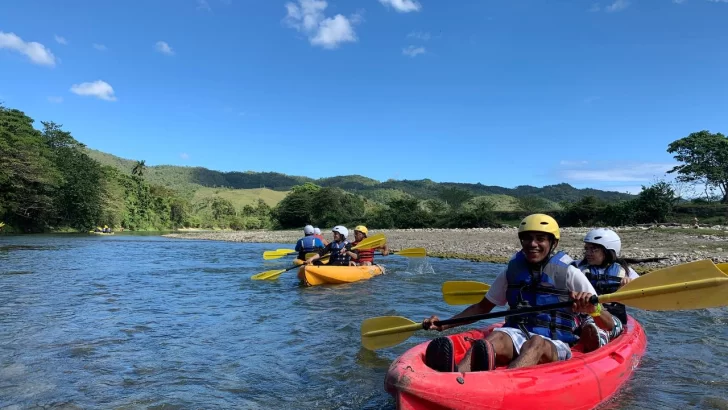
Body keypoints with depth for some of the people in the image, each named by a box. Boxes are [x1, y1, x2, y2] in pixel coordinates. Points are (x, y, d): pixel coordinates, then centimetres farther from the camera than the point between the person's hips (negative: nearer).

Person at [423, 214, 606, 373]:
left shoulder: (569, 273, 2)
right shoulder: (512, 271, 10)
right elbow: (483, 307, 19)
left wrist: (591, 307, -25)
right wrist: (444, 324, 6)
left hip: (555, 346, -1)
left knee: (536, 343, -36)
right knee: (496, 337, -32)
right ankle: (456, 374, -64)